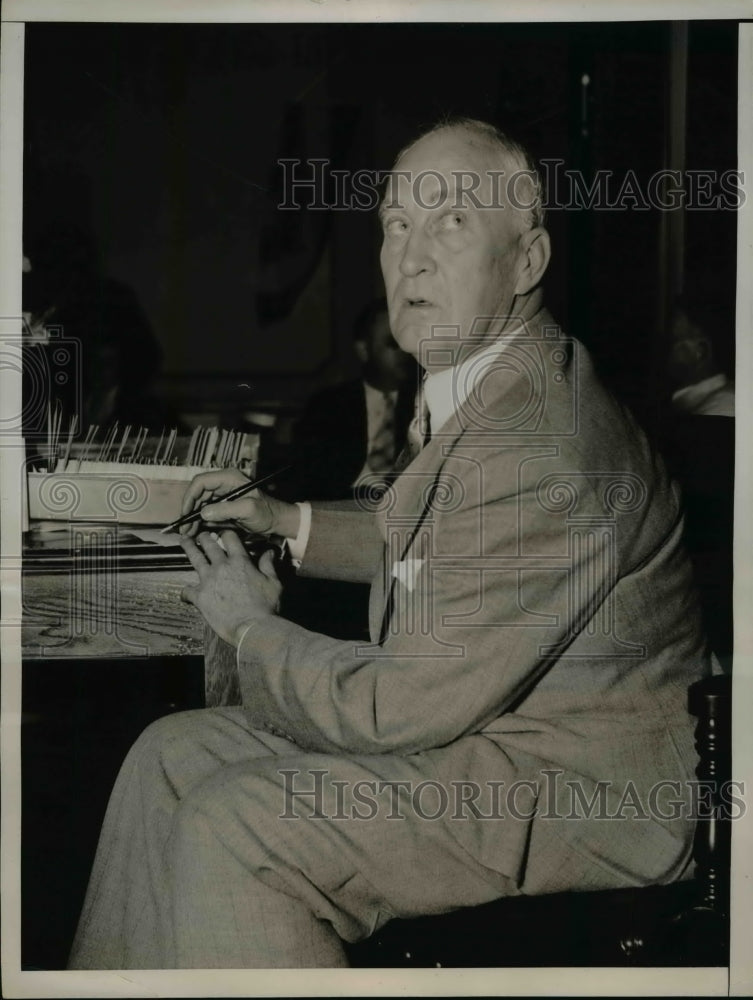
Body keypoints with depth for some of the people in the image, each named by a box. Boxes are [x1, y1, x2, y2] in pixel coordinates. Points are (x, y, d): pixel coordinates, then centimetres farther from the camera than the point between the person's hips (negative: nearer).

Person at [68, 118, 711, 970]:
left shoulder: (538, 449, -28)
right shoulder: (481, 385, 6)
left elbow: (405, 705, -24)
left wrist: (250, 630, -8)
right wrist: (285, 519, 16)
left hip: (579, 794, -11)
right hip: (477, 723, 11)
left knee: (230, 829, -23)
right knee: (171, 756, 8)